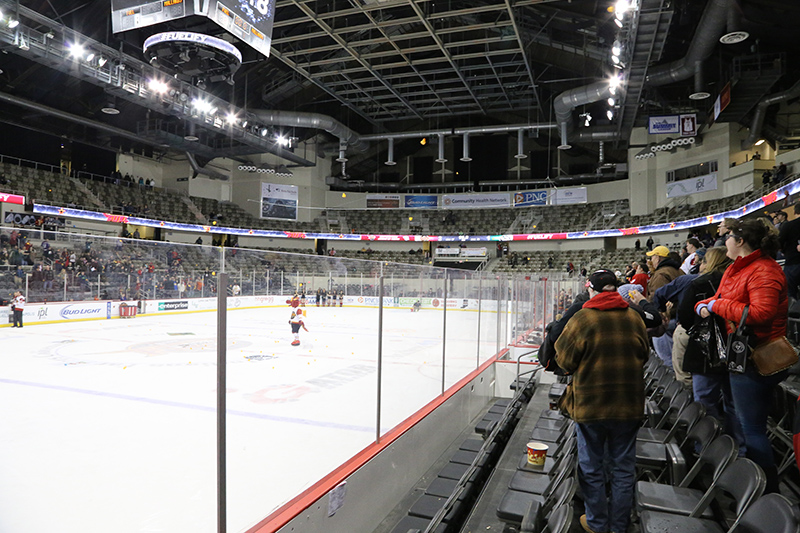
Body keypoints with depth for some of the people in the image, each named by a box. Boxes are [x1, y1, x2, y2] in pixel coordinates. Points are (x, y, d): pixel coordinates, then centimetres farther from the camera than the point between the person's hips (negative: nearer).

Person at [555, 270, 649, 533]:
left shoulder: (581, 318, -14)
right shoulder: (634, 318, -3)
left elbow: (565, 360, -7)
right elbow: (643, 354, 11)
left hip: (590, 405, -3)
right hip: (628, 405, 3)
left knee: (592, 468, 13)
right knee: (623, 467, 16)